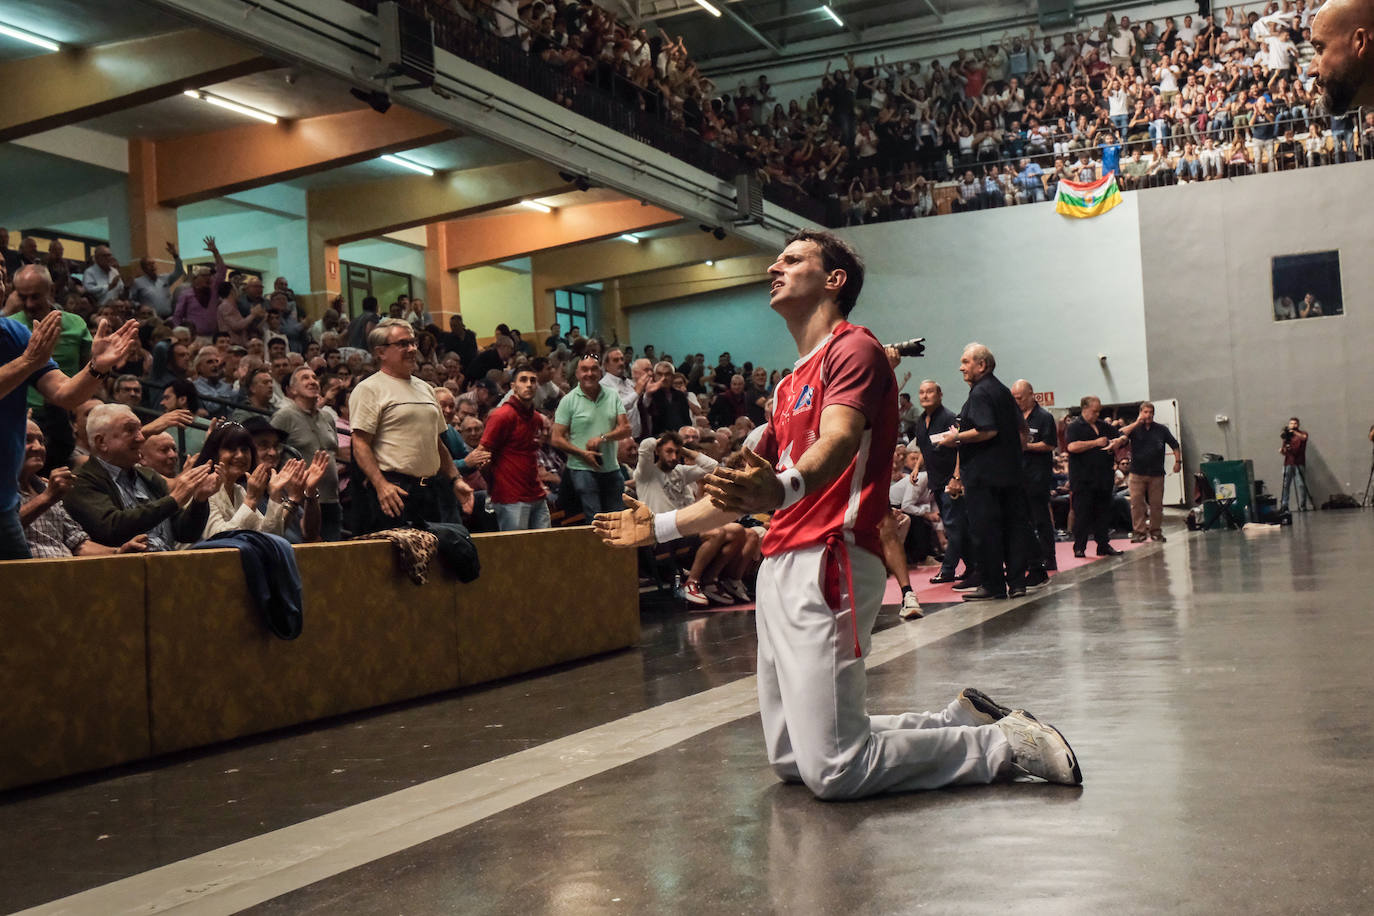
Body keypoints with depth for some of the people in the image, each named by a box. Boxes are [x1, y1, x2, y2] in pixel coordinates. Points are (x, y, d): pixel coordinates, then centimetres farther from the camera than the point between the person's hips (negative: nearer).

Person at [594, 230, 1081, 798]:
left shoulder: (854, 348, -4)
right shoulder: (789, 385, 24)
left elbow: (838, 439, -25)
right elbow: (743, 489, 31)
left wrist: (782, 489, -45)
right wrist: (660, 528, 33)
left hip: (827, 564, -10)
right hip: (780, 566, 10)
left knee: (832, 772, -13)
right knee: (789, 760, 12)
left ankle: (1005, 745, 3)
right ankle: (962, 722, 21)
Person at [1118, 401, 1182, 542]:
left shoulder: (1161, 429, 9)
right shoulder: (1134, 428, 5)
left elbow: (1175, 445, 14)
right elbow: (1121, 434, -14)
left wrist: (1178, 461, 6)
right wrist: (1136, 423, -14)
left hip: (1156, 473, 1)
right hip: (1137, 473, -1)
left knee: (1156, 504, 3)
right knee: (1137, 503, -5)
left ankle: (1155, 530, 14)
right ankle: (1139, 531, 0)